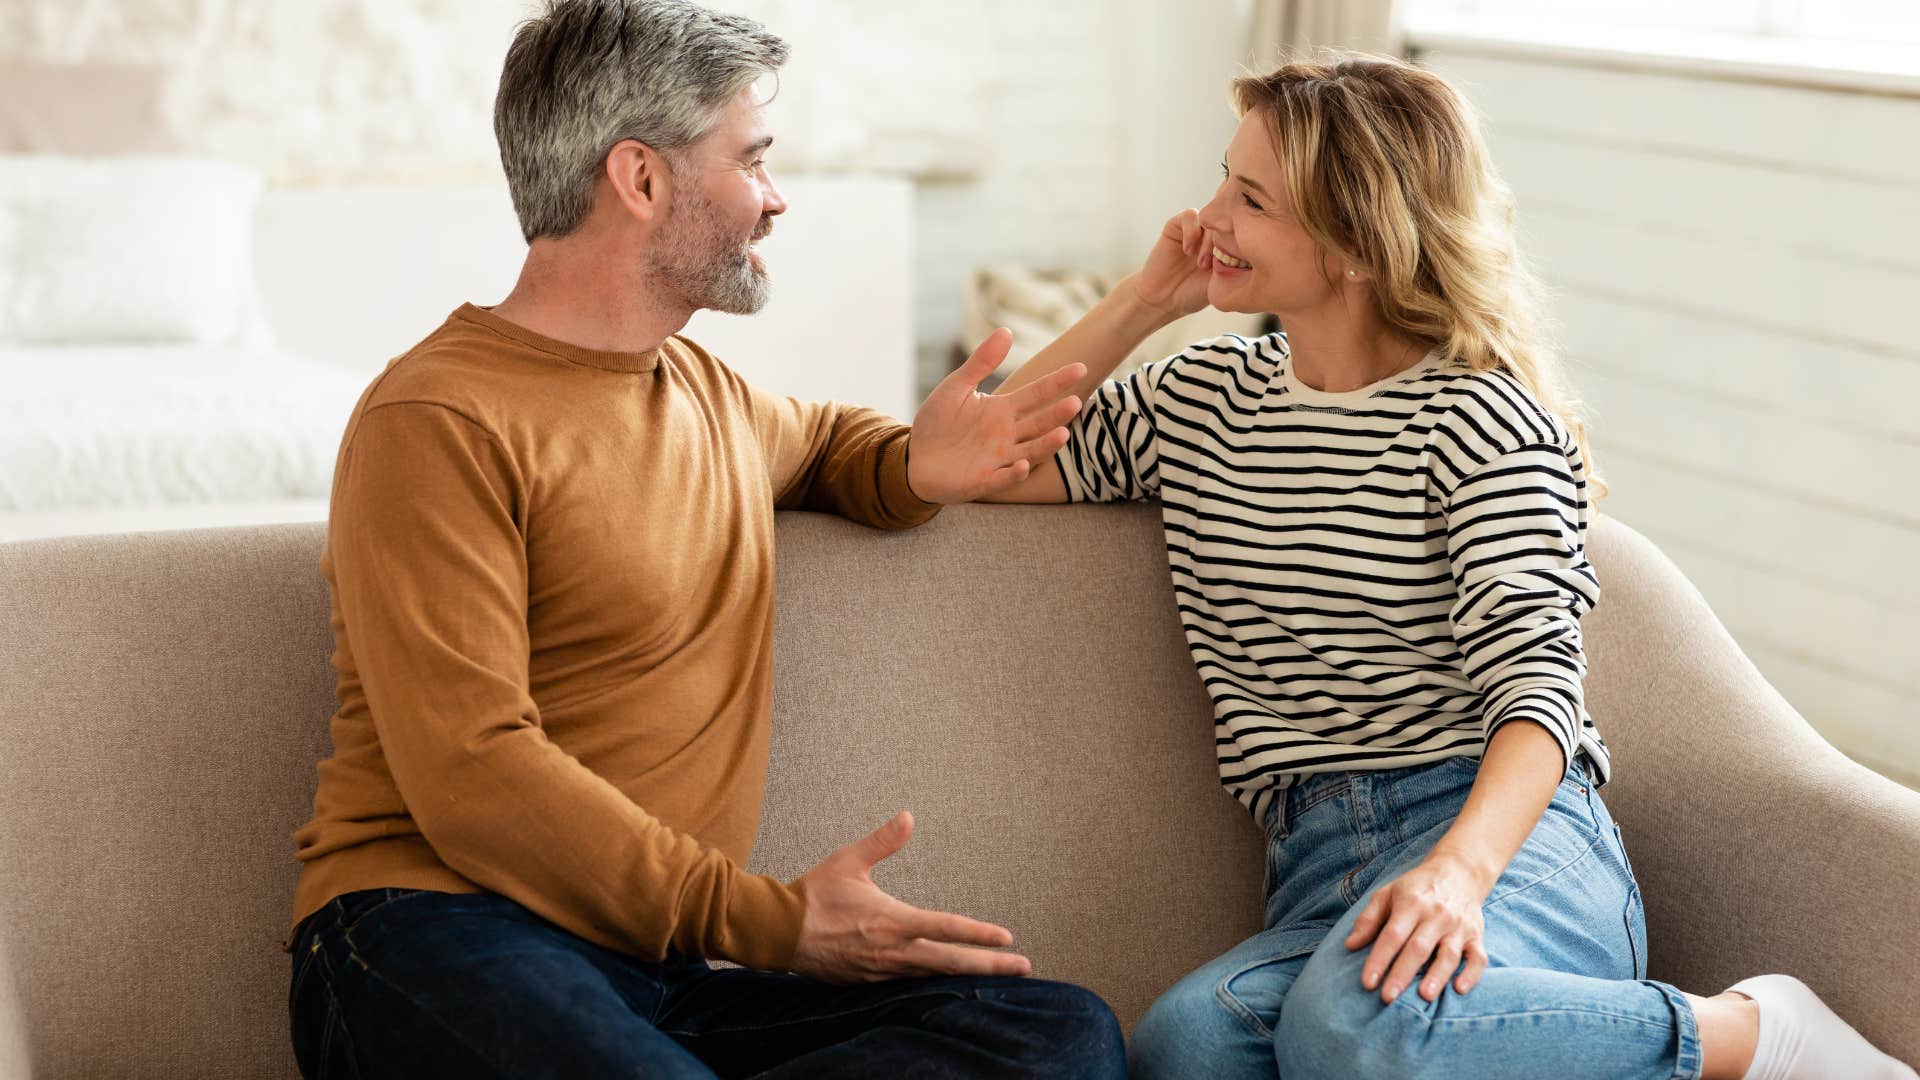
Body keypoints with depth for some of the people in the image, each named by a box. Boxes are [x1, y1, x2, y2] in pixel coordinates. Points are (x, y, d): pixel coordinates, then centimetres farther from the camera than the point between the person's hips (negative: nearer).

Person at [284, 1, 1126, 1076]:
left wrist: (914, 466, 21)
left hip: (668, 966, 9)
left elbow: (820, 436, 47)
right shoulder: (438, 422, -5)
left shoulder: (704, 388, 22)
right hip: (441, 939, -9)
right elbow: (472, 776, -14)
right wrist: (769, 919, -17)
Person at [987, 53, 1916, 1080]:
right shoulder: (1197, 398, 19)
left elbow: (1535, 679, -10)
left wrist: (1458, 868, -30)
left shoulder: (1479, 418, -1)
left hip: (1514, 837, -4)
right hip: (1317, 869, 5)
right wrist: (1142, 300, 13)